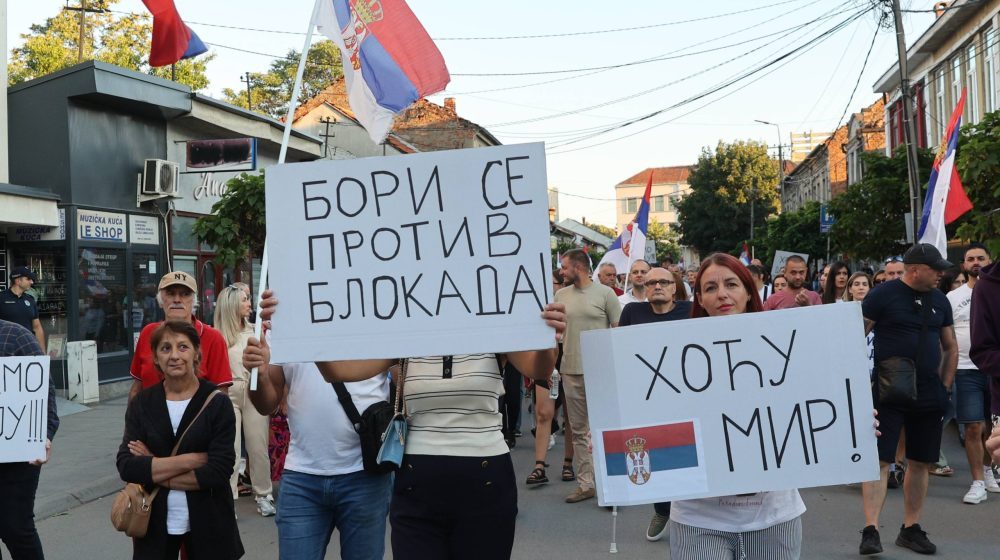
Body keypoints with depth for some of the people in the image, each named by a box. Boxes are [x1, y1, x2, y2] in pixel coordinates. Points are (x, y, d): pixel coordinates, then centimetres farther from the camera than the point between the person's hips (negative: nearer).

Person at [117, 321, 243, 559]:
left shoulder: (217, 403, -8)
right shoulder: (141, 404, 0)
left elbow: (219, 471, -16)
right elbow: (126, 466, -11)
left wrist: (154, 472, -13)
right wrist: (189, 460, -18)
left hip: (207, 524, -2)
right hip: (154, 523, 2)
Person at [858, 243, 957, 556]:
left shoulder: (940, 301, 10)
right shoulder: (883, 295, -7)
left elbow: (950, 347, 19)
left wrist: (945, 386, 11)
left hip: (929, 396, 6)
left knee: (921, 462, 9)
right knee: (880, 460, -8)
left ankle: (910, 529, 20)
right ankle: (871, 530, -8)